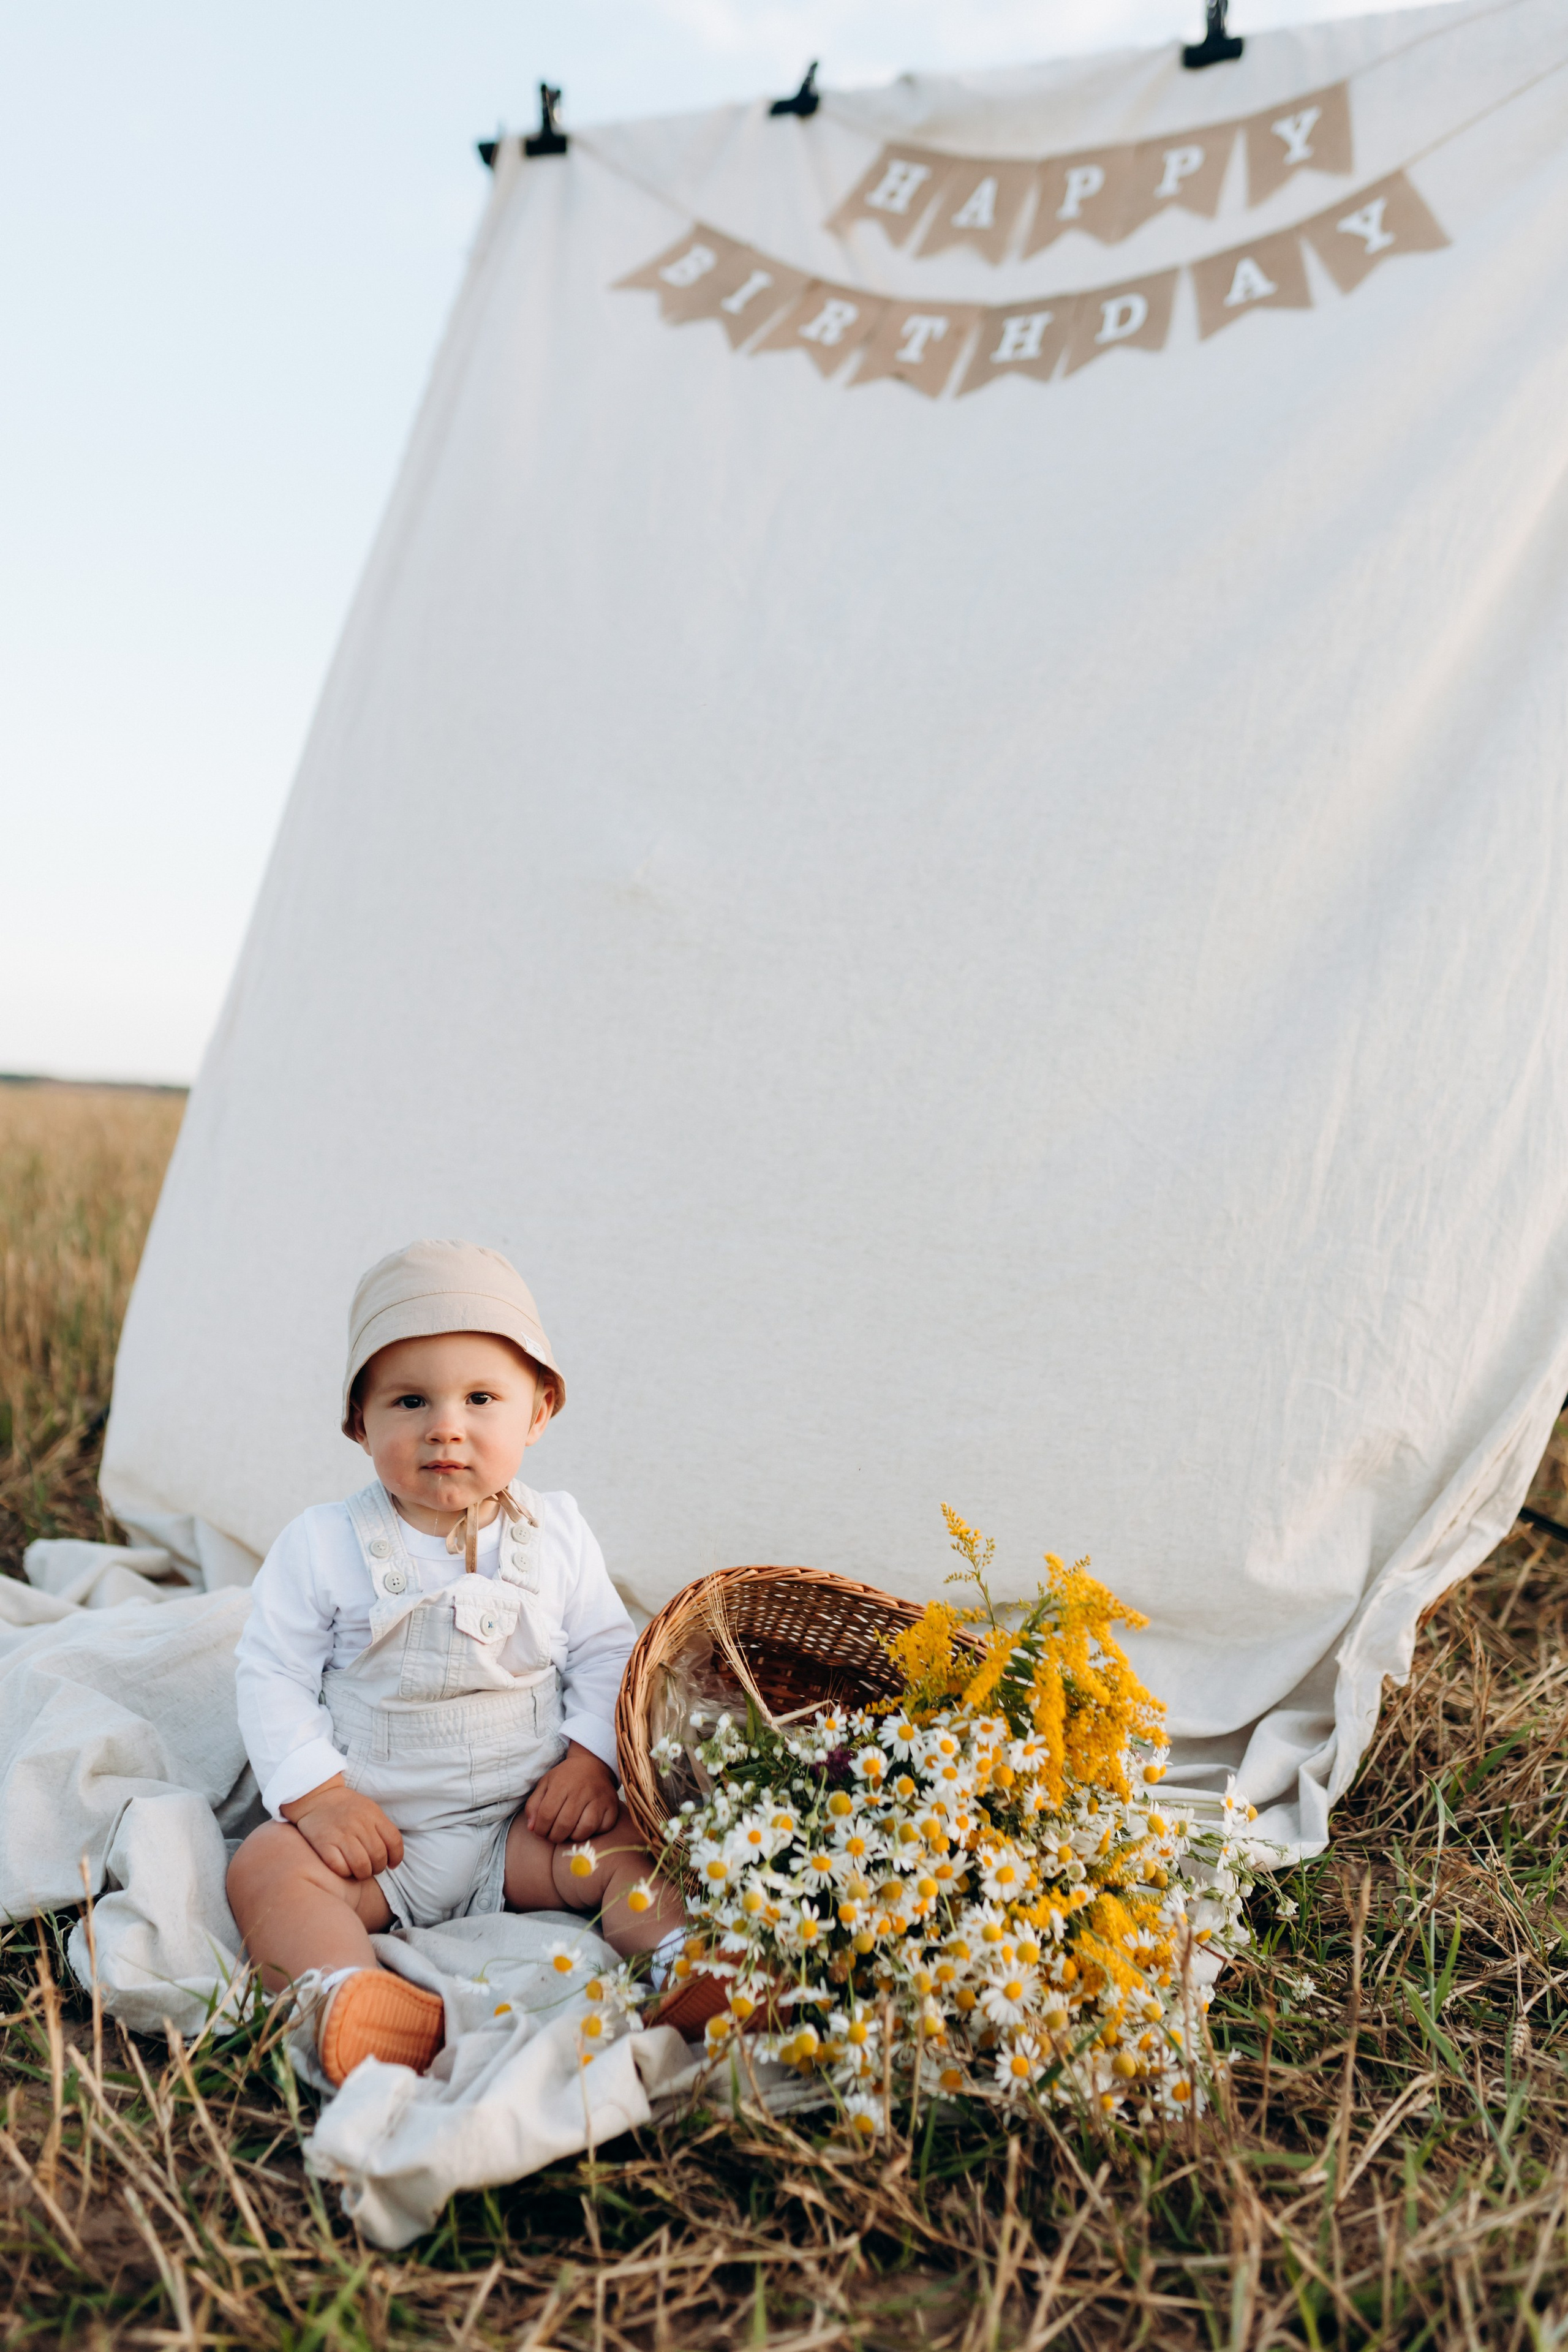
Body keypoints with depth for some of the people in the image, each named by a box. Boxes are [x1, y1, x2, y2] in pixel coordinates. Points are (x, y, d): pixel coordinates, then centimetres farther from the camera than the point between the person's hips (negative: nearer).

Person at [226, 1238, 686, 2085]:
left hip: (526, 1821, 2)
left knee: (626, 1841, -22)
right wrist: (316, 1793, -15)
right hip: (369, 1824, -2)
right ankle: (342, 1993, -49)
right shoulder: (323, 1545, -5)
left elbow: (604, 1653, 7)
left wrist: (592, 1759, -9)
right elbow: (272, 1675, -4)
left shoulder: (556, 1534, 1)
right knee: (265, 1866, -28)